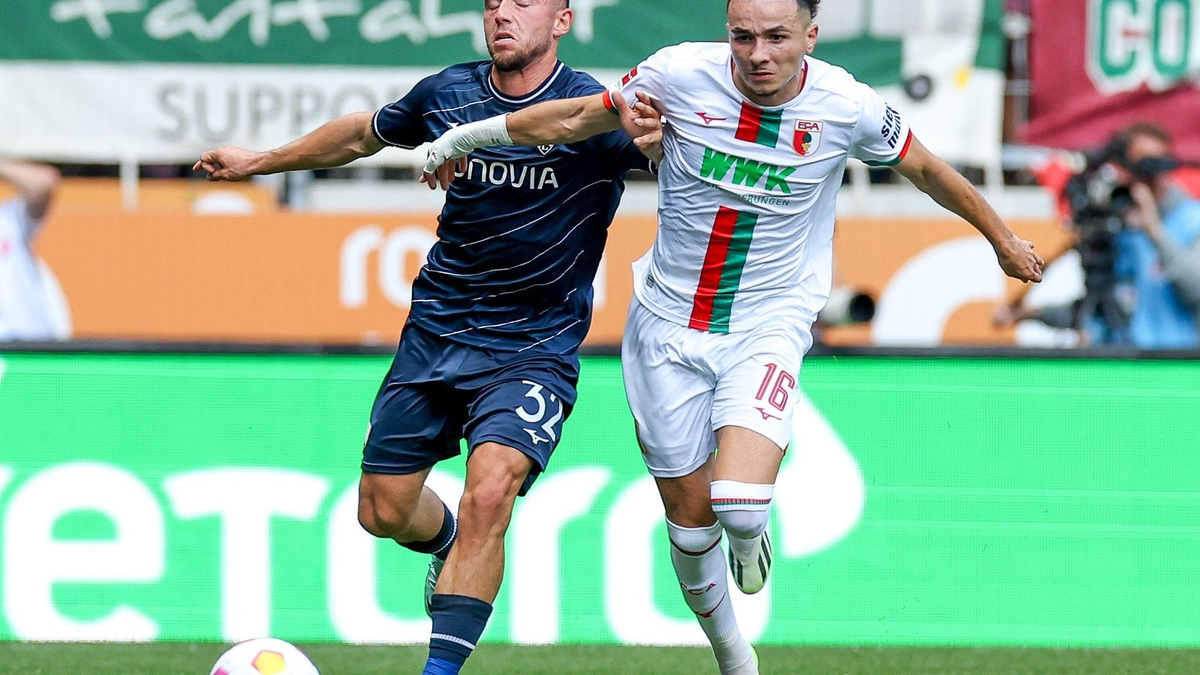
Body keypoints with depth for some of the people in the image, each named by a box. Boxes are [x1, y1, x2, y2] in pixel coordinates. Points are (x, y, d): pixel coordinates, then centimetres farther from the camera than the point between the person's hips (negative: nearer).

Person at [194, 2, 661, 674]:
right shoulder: (449, 94, -1)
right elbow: (365, 134, 19)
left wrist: (653, 133, -51)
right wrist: (261, 161, 29)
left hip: (533, 350, -5)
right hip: (435, 332, 5)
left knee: (489, 492, -27)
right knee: (385, 510, 11)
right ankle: (451, 549, 46)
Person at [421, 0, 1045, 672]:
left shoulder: (849, 107, -13)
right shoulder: (682, 74, -13)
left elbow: (927, 169, 7)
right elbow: (579, 117, 3)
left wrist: (1004, 240, 20)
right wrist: (469, 135, 11)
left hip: (768, 326, -2)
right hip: (668, 325, 2)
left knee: (741, 506, -23)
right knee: (689, 511, 7)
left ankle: (751, 534, 17)